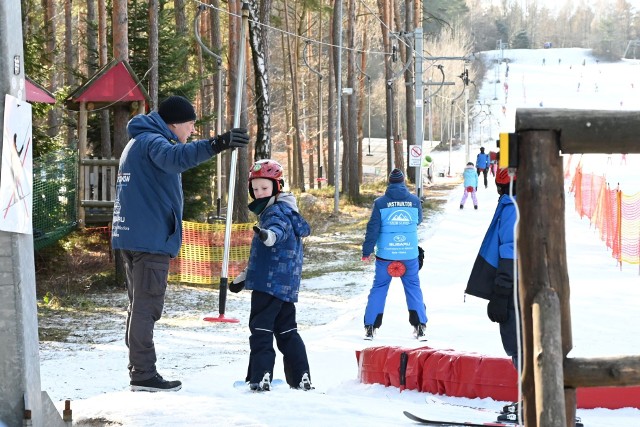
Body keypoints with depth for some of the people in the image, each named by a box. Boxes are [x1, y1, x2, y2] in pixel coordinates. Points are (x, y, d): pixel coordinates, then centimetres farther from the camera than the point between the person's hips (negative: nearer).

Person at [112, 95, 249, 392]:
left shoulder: (137, 143, 21)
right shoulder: (152, 142, -13)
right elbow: (175, 157, -36)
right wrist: (214, 145, -49)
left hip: (129, 235, 10)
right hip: (151, 239, -10)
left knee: (140, 306, 15)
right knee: (146, 307, -8)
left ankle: (139, 371, 20)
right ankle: (143, 375, -7)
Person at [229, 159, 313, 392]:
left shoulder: (276, 211, -11)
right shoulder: (272, 210, 23)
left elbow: (279, 227, -38)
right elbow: (263, 252, 33)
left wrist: (268, 234, -61)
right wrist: (244, 276, 37)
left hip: (270, 283, -11)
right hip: (286, 285, 11)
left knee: (261, 328, -9)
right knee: (287, 330, 15)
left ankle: (260, 377, -14)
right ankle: (301, 377, 18)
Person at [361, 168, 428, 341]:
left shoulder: (380, 203, -6)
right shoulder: (414, 201, 0)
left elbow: (373, 228, -6)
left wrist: (367, 251, 0)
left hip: (385, 254, -1)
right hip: (410, 254, 1)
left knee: (379, 288, 9)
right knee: (413, 288, 12)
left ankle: (370, 327, 5)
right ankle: (420, 327, 7)